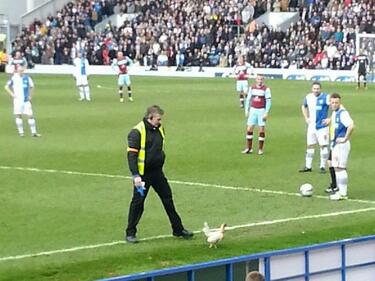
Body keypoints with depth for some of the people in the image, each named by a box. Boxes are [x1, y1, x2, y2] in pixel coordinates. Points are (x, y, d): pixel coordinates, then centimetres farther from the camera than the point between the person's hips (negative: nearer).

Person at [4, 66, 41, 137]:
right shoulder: (14, 78, -2)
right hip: (17, 100, -1)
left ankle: (33, 132, 3)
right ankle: (21, 132, 4)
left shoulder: (27, 78, 3)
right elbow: (6, 87, 6)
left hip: (26, 100, 1)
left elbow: (31, 86, 19)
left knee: (30, 115, -2)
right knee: (18, 115, -4)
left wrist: (30, 96, 11)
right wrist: (12, 94, -3)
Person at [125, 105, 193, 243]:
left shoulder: (159, 129, 7)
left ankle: (178, 229, 19)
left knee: (168, 199, 10)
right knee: (138, 203, 1)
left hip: (157, 172, 7)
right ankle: (130, 233, 11)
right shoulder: (137, 132, -16)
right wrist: (135, 175, -24)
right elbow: (131, 154, -18)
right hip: (143, 174, -7)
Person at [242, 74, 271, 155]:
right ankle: (249, 148, 9)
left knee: (262, 129, -3)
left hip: (262, 110, -3)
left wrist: (266, 113, -13)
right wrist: (246, 110, 7)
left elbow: (268, 101, -6)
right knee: (249, 129, 0)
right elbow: (248, 99, 13)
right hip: (253, 110, 3)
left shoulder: (266, 89, -5)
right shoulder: (252, 88, 6)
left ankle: (260, 149, 7)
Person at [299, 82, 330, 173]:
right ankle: (308, 166, 14)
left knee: (323, 145, -3)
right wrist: (306, 118, 12)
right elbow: (303, 106, 24)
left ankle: (323, 166, 7)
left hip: (322, 126, -5)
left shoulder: (325, 97, -13)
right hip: (311, 126, 5)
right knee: (310, 145, 7)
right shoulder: (308, 97, 4)